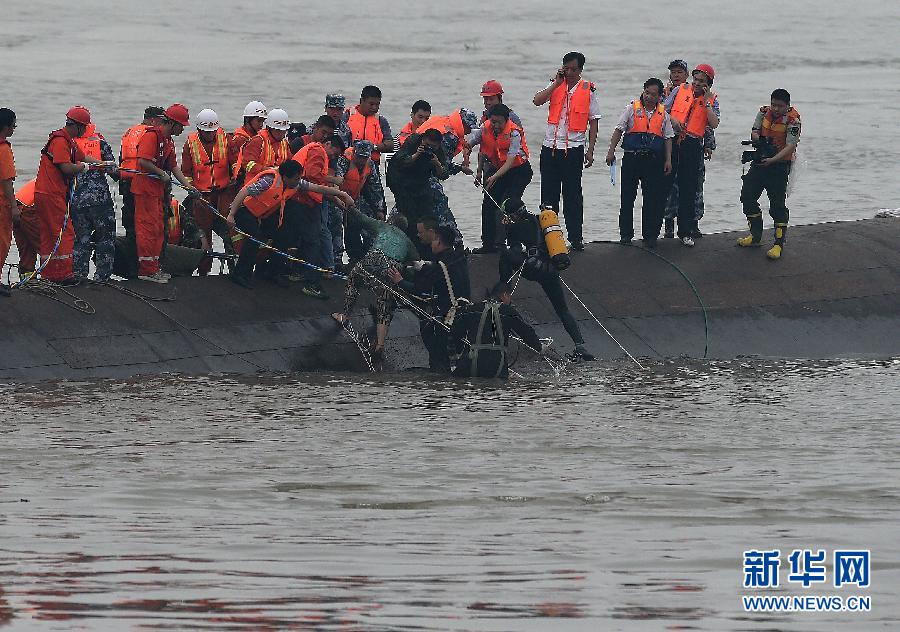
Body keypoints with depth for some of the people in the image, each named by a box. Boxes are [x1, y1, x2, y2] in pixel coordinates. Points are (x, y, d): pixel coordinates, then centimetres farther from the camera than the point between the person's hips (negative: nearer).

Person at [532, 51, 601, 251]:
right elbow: (537, 101, -9)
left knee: (573, 195, 0)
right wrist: (557, 83, -11)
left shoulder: (588, 90, 1)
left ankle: (576, 237, 6)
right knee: (548, 195, 6)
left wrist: (590, 150, -4)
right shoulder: (555, 86, 7)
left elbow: (594, 122, 3)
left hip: (573, 149, -3)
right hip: (550, 147, 3)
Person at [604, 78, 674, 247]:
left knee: (653, 200, 0)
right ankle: (626, 234, 10)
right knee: (627, 197, 2)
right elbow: (619, 130, 1)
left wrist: (668, 160, 4)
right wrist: (611, 152, -7)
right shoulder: (632, 108, 3)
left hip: (653, 160, 1)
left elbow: (668, 138, 12)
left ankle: (650, 235, 7)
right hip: (632, 158, -1)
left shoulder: (663, 114, 9)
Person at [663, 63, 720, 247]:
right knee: (664, 183, 0)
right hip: (671, 141, 0)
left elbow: (714, 124, -7)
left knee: (688, 190, 4)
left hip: (692, 145, 0)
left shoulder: (711, 100, 6)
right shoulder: (680, 90, 7)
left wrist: (706, 102, -8)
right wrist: (672, 120, -12)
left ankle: (686, 232, 11)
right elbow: (663, 109, 7)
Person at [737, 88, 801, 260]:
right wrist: (757, 136, -16)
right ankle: (755, 235, 25)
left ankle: (779, 244, -4)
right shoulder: (764, 112, 2)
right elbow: (754, 132, 9)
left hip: (780, 164, -7)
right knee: (747, 196, 9)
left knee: (777, 204, -10)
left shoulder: (792, 120, -16)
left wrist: (772, 160, -32)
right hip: (759, 162, 7)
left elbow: (790, 147, -21)